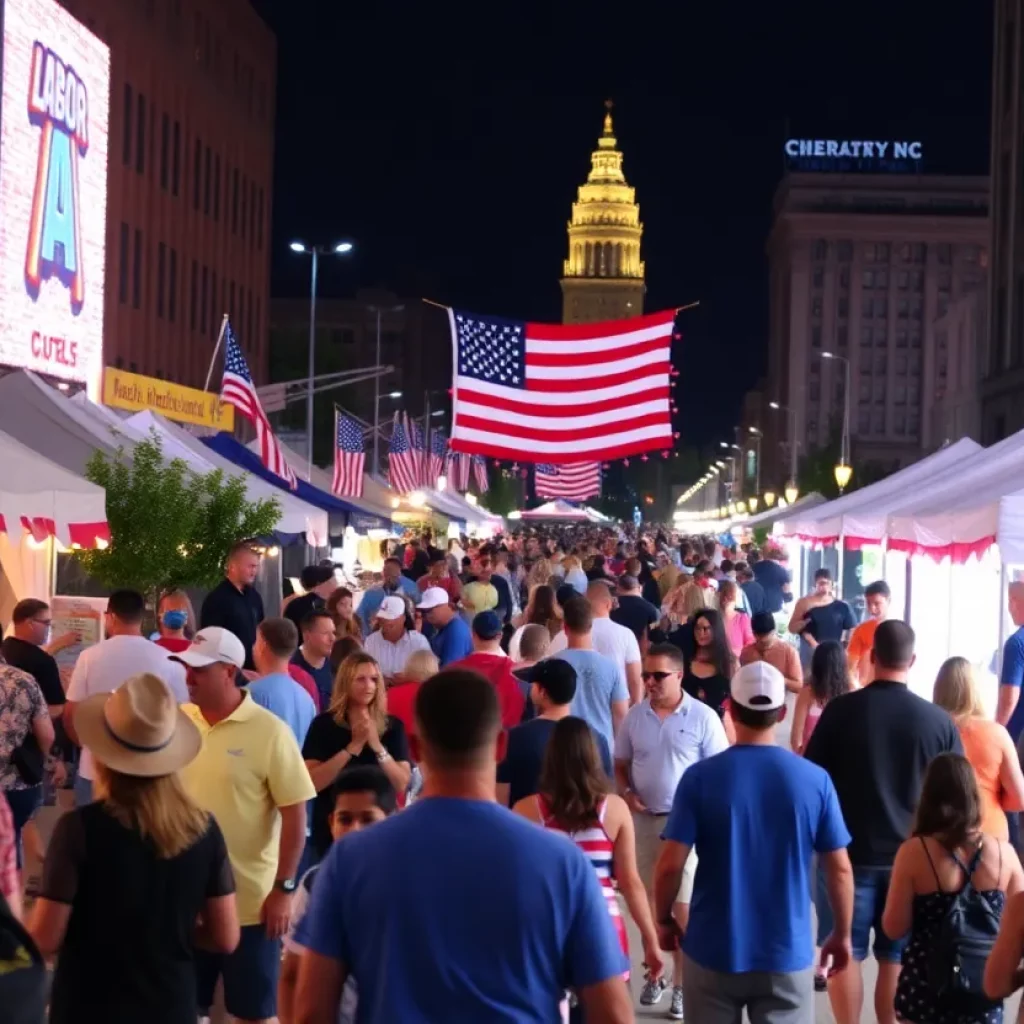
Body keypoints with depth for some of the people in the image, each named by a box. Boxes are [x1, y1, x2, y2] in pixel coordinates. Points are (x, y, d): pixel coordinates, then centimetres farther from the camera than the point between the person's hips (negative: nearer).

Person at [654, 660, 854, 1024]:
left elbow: (670, 865, -11)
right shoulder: (815, 780, -6)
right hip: (787, 953, 0)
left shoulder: (701, 777, -10)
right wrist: (842, 934, 12)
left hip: (714, 951, 0)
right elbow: (839, 868, -2)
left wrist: (663, 919, 7)